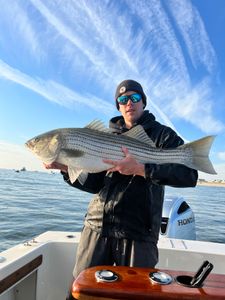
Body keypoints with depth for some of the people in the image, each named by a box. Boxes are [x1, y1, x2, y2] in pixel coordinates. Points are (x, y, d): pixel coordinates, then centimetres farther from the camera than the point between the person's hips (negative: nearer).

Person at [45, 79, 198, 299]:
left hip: (138, 232, -3)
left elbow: (189, 176, -12)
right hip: (96, 225, 4)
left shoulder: (161, 135, 2)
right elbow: (94, 184, 9)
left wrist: (141, 169, -22)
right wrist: (66, 168, -7)